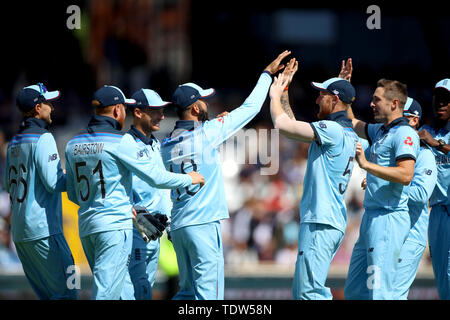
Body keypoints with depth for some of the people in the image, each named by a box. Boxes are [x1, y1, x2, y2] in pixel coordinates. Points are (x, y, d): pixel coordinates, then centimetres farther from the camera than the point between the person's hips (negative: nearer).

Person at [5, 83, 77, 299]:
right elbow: (54, 183, -17)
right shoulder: (43, 139, -10)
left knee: (46, 294, 12)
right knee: (66, 293, -7)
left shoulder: (13, 143, 16)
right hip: (43, 230, -9)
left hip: (18, 231, 9)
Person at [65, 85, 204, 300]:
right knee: (107, 292, -11)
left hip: (86, 226, 7)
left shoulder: (73, 144, 13)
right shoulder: (120, 141, -9)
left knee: (108, 289, 15)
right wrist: (189, 179, 8)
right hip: (115, 225, -7)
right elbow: (154, 176, -9)